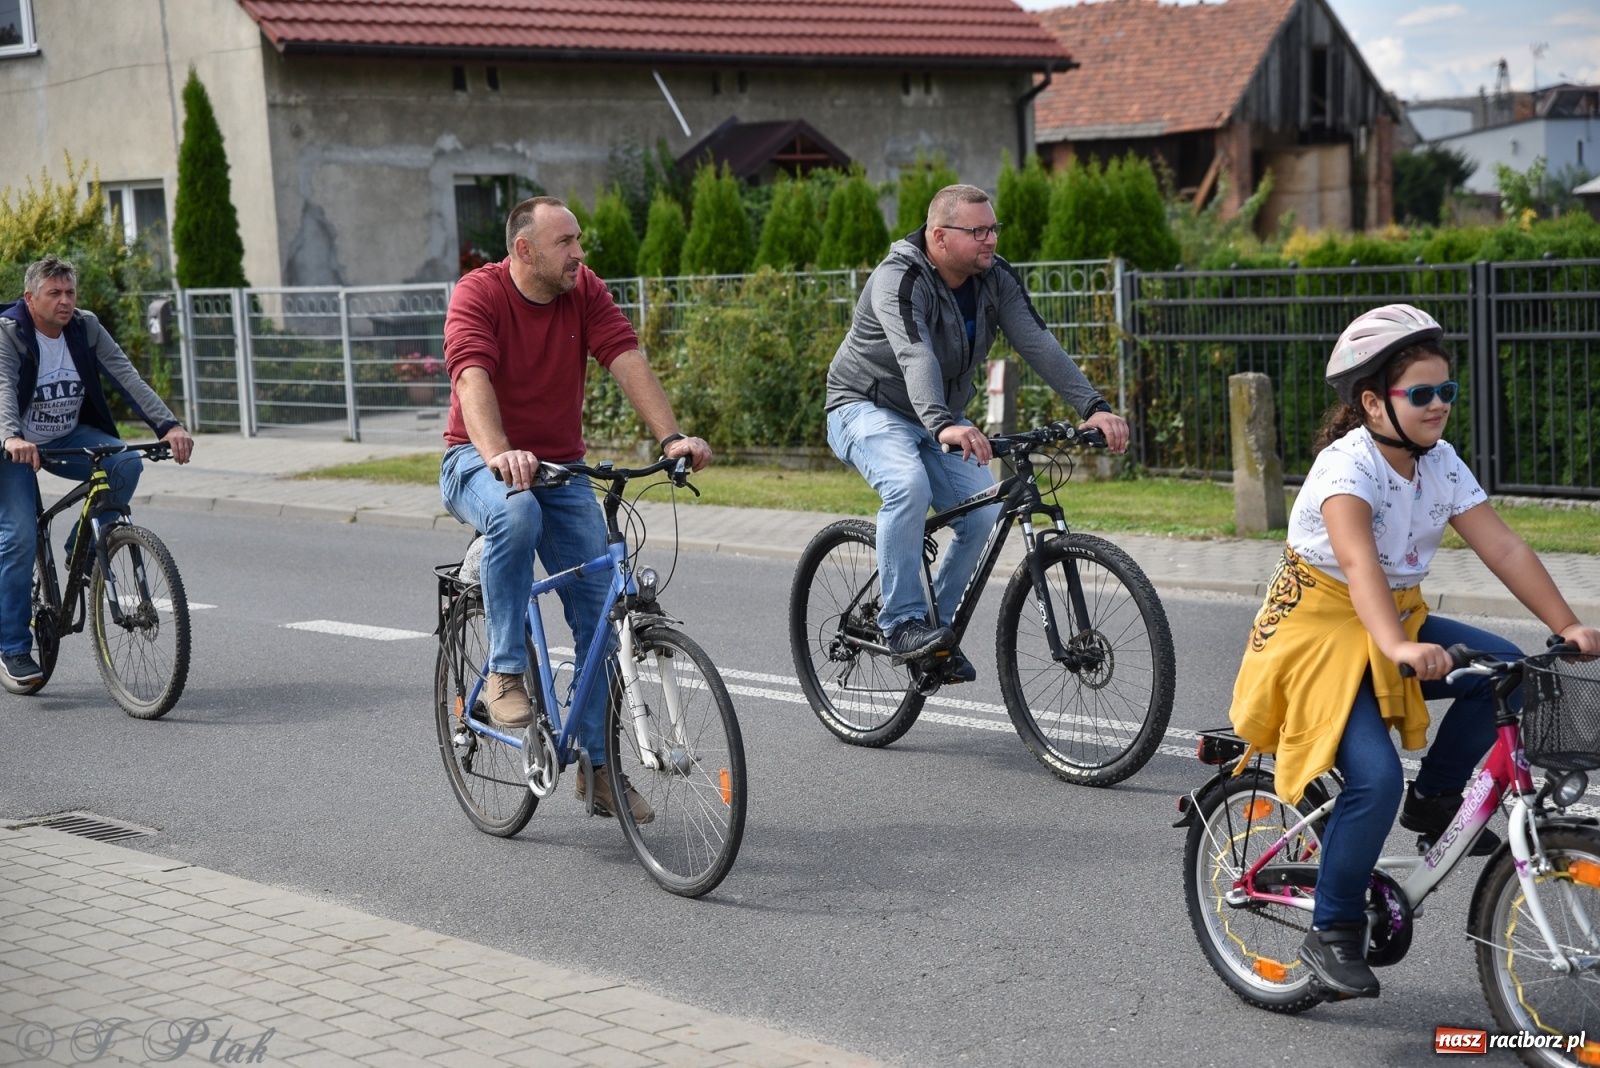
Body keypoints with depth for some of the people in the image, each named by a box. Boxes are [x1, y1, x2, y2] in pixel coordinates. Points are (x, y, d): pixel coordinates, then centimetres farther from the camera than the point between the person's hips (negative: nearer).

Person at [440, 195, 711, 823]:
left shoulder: (585, 292, -2)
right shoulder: (479, 293, -14)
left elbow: (628, 362, -14)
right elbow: (473, 378, -29)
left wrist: (671, 436, -30)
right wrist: (499, 455, -47)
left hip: (560, 468, 4)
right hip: (481, 464, -4)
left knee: (602, 609, -7)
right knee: (516, 513, -40)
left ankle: (597, 765, 3)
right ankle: (505, 675, -25)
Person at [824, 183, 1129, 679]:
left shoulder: (996, 279, -7)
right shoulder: (900, 279, -26)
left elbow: (1038, 343, -16)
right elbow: (916, 357, -43)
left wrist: (1094, 407, -28)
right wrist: (944, 427, -59)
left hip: (938, 417, 6)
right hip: (867, 407, -6)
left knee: (984, 511, -14)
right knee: (909, 486, -35)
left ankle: (941, 623, 5)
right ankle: (903, 622, -24)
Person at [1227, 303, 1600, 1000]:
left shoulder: (1440, 463, 0)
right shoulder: (1348, 463, -23)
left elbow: (1503, 549, -5)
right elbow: (1358, 561, -39)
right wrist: (1398, 647, -54)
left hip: (1397, 625, 7)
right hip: (1322, 632, -7)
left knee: (1503, 669, -17)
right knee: (1376, 779, -23)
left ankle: (1434, 800, 5)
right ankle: (1332, 934, -5)